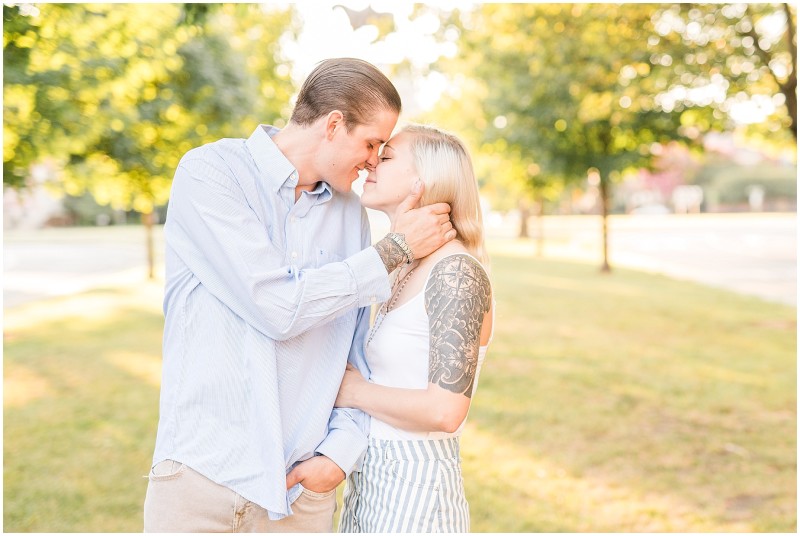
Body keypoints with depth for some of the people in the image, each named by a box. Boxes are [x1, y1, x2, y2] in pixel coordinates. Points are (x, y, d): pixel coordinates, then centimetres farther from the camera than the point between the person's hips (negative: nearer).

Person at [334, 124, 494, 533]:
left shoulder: (457, 270, -18)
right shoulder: (406, 270, 9)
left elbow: (445, 411, -25)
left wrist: (354, 391, -12)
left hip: (414, 487, -8)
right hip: (371, 481, 8)